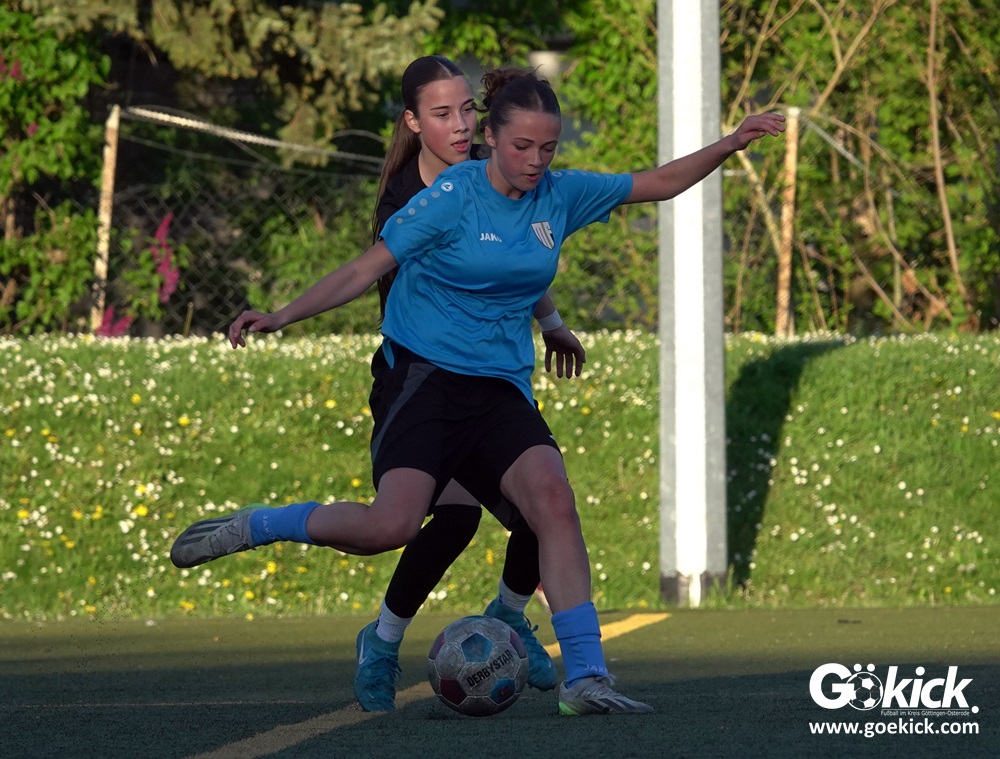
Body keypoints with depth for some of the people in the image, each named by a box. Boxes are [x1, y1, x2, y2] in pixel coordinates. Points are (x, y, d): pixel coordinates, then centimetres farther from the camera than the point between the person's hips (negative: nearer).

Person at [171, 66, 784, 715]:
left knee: (553, 498, -21)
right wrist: (283, 316, -14)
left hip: (502, 390, 5)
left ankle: (586, 678, -21)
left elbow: (659, 184, 18)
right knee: (393, 525, -25)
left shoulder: (561, 196, 7)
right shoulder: (454, 195, -9)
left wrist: (731, 145, 7)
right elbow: (367, 270, -7)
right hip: (426, 376, -5)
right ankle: (250, 528, -1)